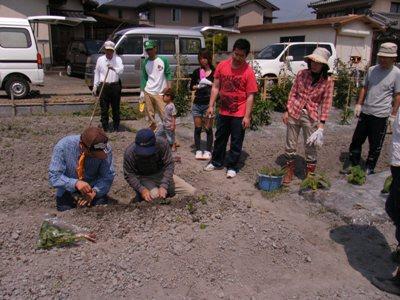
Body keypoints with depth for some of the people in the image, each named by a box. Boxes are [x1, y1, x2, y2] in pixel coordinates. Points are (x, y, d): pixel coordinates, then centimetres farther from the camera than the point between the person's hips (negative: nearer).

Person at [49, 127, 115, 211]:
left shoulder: (105, 149, -21)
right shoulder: (63, 146, -22)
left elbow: (108, 177, -14)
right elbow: (54, 177, -20)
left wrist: (94, 192, -31)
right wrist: (75, 183, -37)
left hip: (93, 188, 1)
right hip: (68, 190, 0)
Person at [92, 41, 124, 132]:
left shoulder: (117, 59, 4)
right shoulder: (100, 59, 9)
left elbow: (121, 70, -12)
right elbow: (97, 73, 12)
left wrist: (113, 68, -33)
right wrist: (95, 87, 9)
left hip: (115, 86, -1)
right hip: (103, 86, 1)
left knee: (116, 108, 7)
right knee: (104, 108, 2)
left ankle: (116, 127, 18)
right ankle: (105, 127, 12)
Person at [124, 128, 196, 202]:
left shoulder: (162, 143, -22)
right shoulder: (129, 153, -24)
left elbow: (169, 165, -18)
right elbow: (129, 175, -15)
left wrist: (164, 186, -29)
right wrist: (142, 189, -30)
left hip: (161, 174, 3)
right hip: (144, 178, -3)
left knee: (192, 192, -8)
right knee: (155, 196, -35)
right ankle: (140, 195, -2)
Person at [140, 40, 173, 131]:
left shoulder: (163, 60, -2)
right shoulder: (145, 62, 5)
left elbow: (168, 73, 3)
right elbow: (144, 77, 10)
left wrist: (168, 85, -11)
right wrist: (142, 91, 4)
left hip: (160, 93, -3)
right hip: (148, 93, 3)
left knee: (164, 115, -5)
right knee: (150, 115, 10)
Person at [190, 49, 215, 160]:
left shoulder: (214, 72, -2)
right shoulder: (197, 72, 7)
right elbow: (191, 86, 11)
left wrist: (210, 84, -18)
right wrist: (198, 86, -8)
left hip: (208, 104, -3)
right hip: (197, 104, 3)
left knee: (208, 128, 2)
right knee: (197, 128, 7)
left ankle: (208, 151, 12)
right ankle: (198, 150, 17)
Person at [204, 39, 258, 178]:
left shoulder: (248, 72, -14)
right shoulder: (222, 65, -3)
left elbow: (250, 96, -13)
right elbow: (215, 87, 3)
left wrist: (247, 116, -15)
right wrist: (211, 105, -1)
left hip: (239, 114, -4)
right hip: (223, 111, 4)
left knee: (236, 141, 8)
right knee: (220, 138, 17)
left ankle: (232, 166, 22)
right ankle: (216, 162, 34)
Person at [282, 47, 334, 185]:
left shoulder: (328, 81, -6)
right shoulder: (301, 74, -2)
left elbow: (326, 103, -6)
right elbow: (293, 93, 5)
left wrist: (321, 123, -10)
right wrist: (287, 111, 2)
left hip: (311, 117, -2)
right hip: (294, 113, 2)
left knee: (311, 147, 7)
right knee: (290, 145, 10)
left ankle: (310, 174, 24)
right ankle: (290, 170, 28)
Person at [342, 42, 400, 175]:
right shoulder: (371, 70, 4)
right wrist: (359, 104, 6)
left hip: (381, 115, -4)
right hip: (365, 112, 5)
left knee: (375, 145, 6)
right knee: (357, 140, 14)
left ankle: (369, 168, 22)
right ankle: (352, 163, 28)